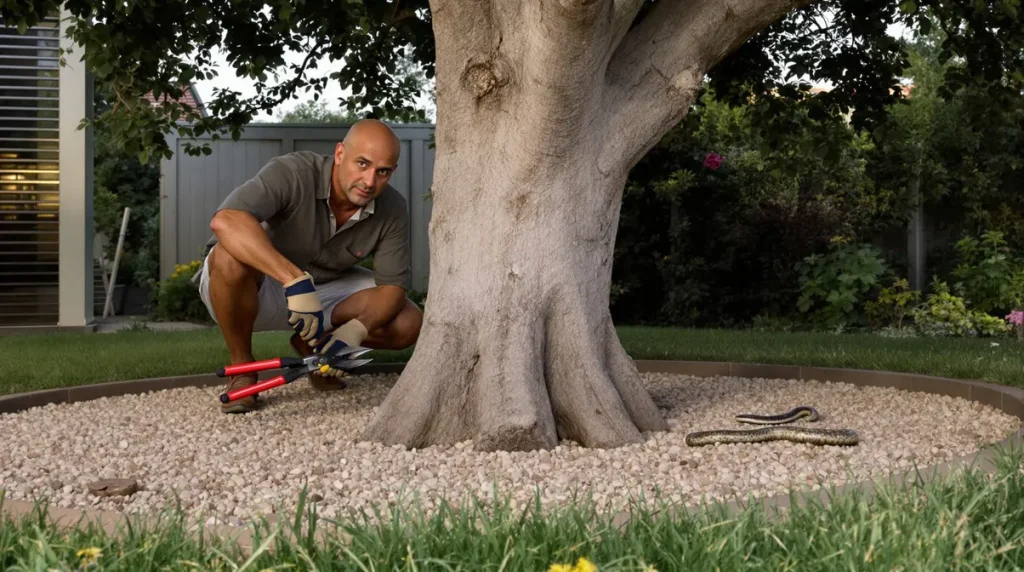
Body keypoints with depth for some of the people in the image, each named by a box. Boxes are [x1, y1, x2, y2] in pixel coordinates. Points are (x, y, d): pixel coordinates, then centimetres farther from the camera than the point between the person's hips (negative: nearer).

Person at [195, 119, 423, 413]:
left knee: (408, 323, -15)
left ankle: (311, 346, 13)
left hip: (324, 289, 4)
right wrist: (296, 279, -55)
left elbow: (394, 286, -13)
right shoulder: (293, 173, -31)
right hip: (258, 287, -4)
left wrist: (355, 329, -33)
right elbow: (225, 221, -46)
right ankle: (241, 369, -13)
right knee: (231, 257, -39)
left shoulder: (393, 211, -15)